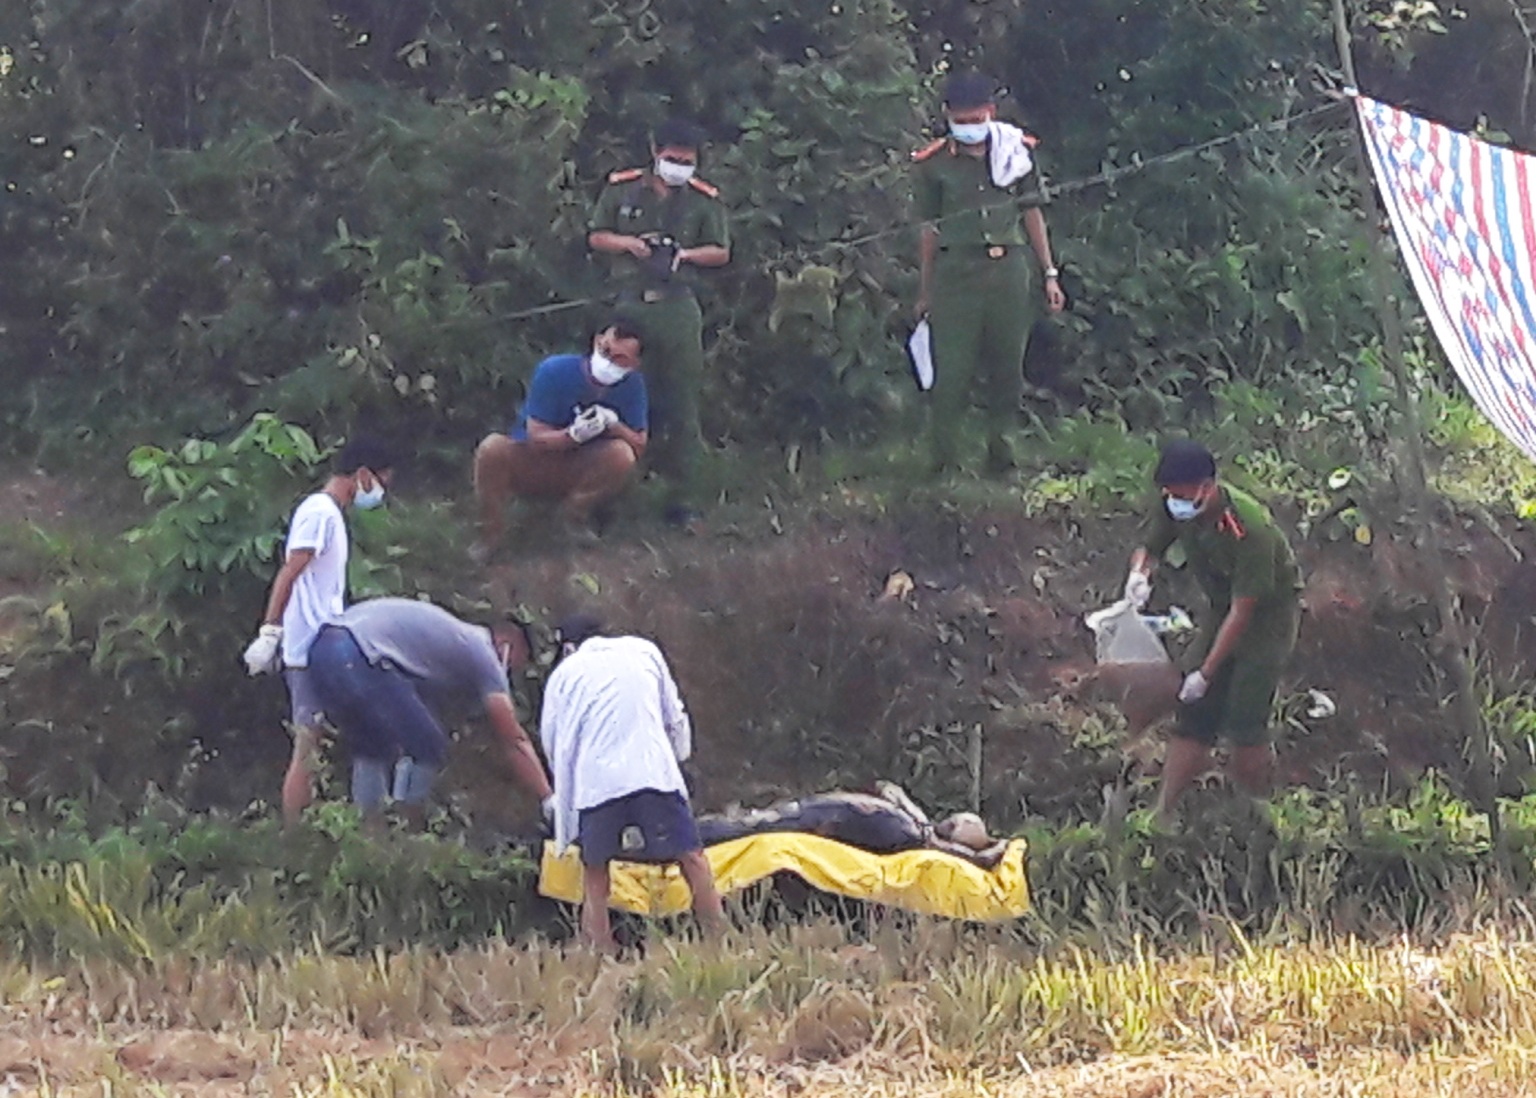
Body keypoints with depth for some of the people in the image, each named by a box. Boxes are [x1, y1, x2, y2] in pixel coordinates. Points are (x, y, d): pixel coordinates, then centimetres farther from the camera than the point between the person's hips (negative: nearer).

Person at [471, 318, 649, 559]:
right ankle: (489, 532, -12)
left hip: (578, 472, 2)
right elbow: (536, 438, -21)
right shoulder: (555, 371, -22)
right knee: (492, 448, -35)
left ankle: (575, 515, -2)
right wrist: (573, 435, -42)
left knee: (622, 454, -29)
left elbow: (639, 446, -11)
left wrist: (614, 426, -32)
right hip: (531, 463, -2)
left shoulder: (633, 385, -13)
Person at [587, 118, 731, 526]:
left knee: (681, 405, 1)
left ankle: (683, 500, 5)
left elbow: (721, 252, 10)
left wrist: (686, 254, -8)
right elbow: (595, 237, 12)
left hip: (678, 306, 0)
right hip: (629, 304, 0)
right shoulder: (621, 189, 7)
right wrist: (628, 243, -7)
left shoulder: (704, 199, 7)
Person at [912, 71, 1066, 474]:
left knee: (1008, 369, 7)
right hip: (956, 271, -3)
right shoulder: (933, 165, 0)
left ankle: (1001, 456, 19)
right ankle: (944, 463, 1)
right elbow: (929, 229, 5)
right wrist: (925, 293, 6)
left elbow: (1032, 214, 13)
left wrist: (1049, 273, 11)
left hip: (1009, 270, 3)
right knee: (952, 371, -5)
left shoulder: (1016, 152, 7)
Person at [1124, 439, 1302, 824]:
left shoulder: (1249, 529, -34)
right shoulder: (1175, 508, -15)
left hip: (1270, 610, -6)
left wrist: (1206, 674, -26)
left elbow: (1243, 610, -29)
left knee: (1245, 722, -13)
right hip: (1224, 608, 6)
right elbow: (1149, 547, 3)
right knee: (1194, 715, 0)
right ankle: (1163, 814, 1)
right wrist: (1140, 572, -23)